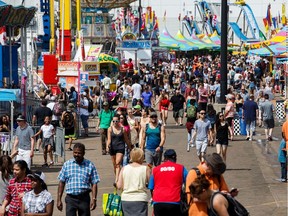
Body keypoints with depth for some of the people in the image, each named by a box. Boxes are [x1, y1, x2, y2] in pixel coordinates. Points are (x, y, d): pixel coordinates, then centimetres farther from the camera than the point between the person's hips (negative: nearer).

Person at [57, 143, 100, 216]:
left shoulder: (90, 165, 2)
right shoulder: (67, 164, 5)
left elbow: (94, 184, 1)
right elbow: (61, 183, 7)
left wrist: (94, 199, -8)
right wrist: (59, 199, 3)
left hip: (84, 198, 0)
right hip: (70, 198, 0)